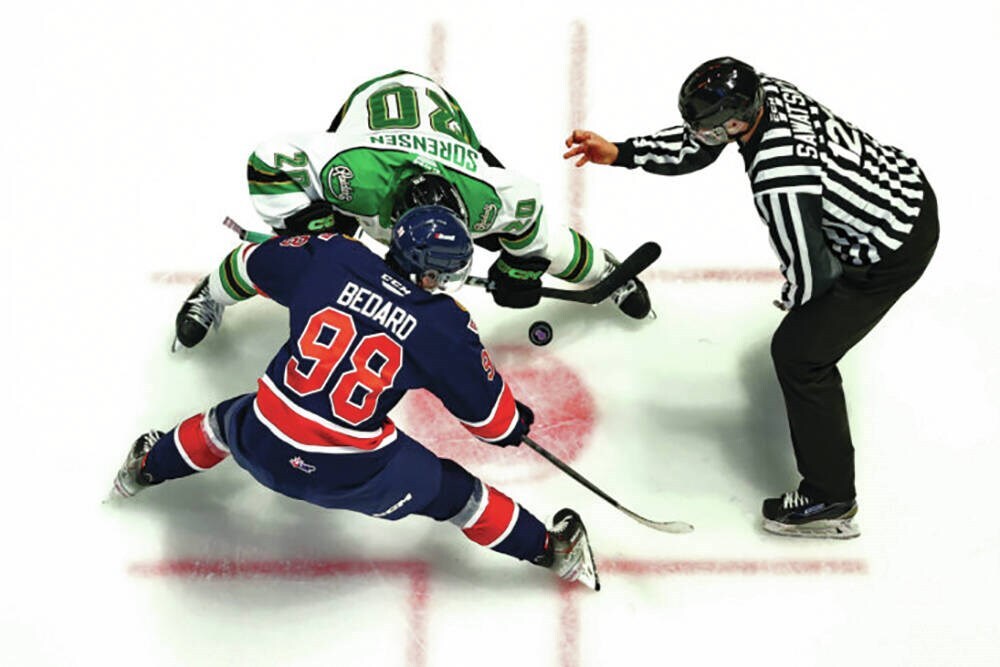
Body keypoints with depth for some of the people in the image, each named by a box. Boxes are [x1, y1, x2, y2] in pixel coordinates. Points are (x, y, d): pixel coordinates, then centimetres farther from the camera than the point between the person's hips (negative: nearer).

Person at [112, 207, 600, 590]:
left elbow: (251, 265, 12)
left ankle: (144, 470, 58)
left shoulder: (331, 258, -5)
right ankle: (551, 550, 30)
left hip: (261, 447, 3)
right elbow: (488, 413, 1)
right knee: (454, 492, 17)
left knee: (228, 421, 38)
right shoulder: (445, 328, -11)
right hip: (351, 477, -3)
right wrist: (517, 425, 23)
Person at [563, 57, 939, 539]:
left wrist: (790, 302, -1)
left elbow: (807, 276, -23)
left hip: (893, 253, -9)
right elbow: (693, 149, 4)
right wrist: (618, 153, -3)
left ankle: (830, 501, 9)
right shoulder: (760, 91, -12)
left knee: (798, 353, -2)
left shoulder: (778, 181, -36)